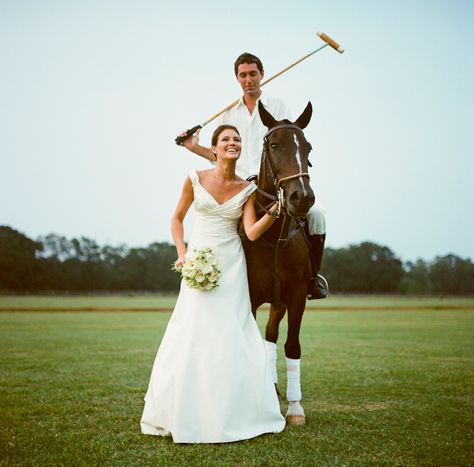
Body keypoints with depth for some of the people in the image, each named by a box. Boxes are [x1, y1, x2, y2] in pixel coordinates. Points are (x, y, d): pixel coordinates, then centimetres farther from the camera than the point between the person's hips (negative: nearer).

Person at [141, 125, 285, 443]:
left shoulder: (247, 189, 2)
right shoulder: (196, 179, -1)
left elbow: (252, 232, -8)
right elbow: (177, 219, 8)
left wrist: (274, 212, -24)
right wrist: (182, 254, -4)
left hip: (232, 265, 1)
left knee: (232, 335, 0)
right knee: (191, 335, -1)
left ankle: (234, 413, 15)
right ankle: (182, 413, 16)